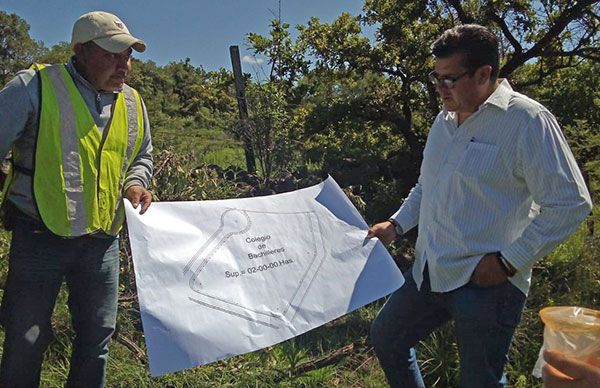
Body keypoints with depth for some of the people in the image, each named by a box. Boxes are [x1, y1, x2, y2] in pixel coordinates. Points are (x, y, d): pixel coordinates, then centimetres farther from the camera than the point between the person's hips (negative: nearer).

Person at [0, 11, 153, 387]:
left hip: (103, 242, 5)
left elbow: (143, 155, 22)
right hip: (39, 239, -4)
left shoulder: (133, 103, 7)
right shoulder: (34, 87, -9)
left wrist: (135, 183, 1)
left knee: (98, 337, 15)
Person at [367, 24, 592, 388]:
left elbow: (571, 203, -17)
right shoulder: (445, 120, 9)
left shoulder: (526, 120, -15)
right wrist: (396, 224, 10)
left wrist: (508, 262, -18)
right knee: (386, 336, 18)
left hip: (487, 283, -7)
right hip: (429, 273, 8)